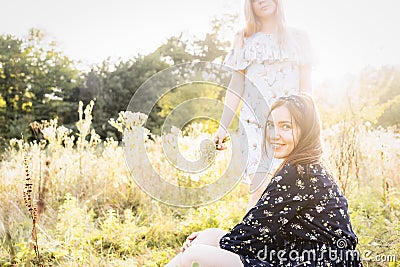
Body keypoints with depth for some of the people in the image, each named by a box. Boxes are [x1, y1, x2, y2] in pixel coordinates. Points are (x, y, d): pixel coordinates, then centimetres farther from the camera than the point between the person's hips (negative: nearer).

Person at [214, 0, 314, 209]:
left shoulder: (297, 38, 13)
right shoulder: (245, 40, 14)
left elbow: (306, 87, 8)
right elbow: (236, 87, 11)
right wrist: (223, 127, 4)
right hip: (255, 122, 0)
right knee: (261, 189, -12)